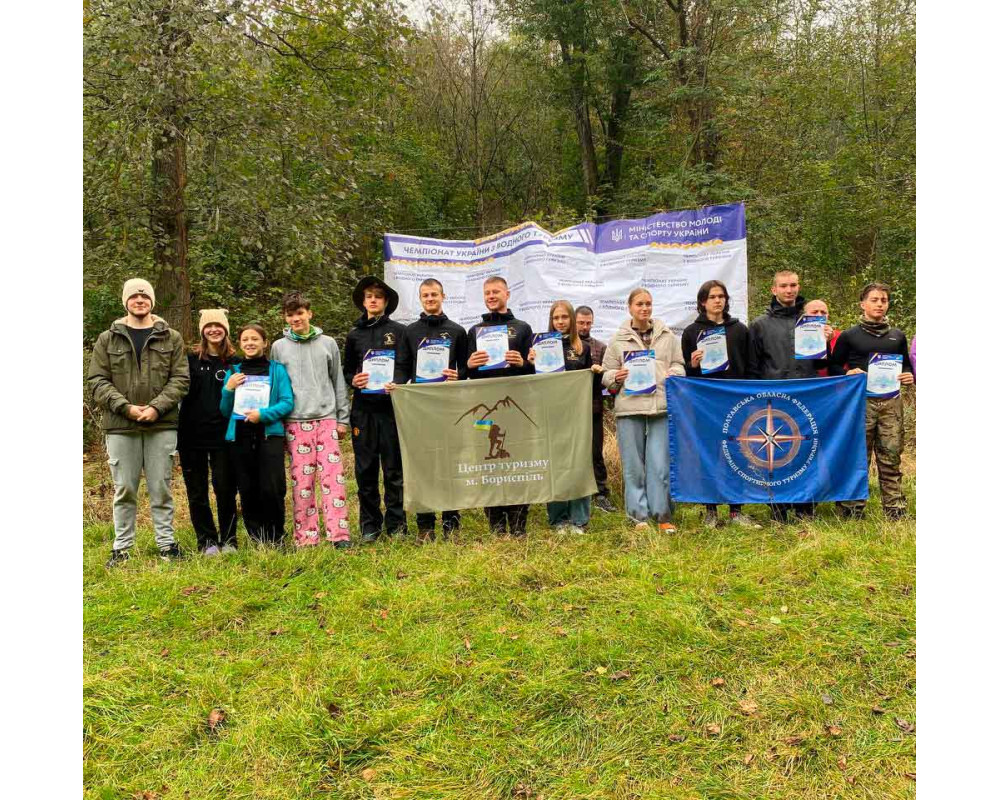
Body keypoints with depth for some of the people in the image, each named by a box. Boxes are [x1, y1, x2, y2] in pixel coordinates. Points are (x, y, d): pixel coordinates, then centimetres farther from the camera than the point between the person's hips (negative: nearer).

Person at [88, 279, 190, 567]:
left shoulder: (171, 338, 7)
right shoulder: (107, 340, 8)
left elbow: (180, 378, 1)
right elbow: (97, 381, 2)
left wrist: (157, 407, -13)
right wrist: (126, 407, -12)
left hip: (161, 426, 0)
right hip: (120, 427, 0)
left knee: (161, 488, 6)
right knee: (124, 489, 6)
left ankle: (166, 542, 15)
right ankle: (122, 546, 16)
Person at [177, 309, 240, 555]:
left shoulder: (235, 362, 6)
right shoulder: (191, 360, 5)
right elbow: (180, 392, 0)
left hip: (223, 435, -1)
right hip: (193, 435, 1)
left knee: (225, 489, 1)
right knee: (197, 492, 6)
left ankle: (228, 539, 14)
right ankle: (207, 541, 16)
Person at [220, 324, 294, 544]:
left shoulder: (277, 369, 5)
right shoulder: (233, 371, 13)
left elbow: (288, 402, -3)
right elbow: (224, 412, 13)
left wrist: (263, 414, -16)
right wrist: (228, 389, -4)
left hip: (269, 436, -3)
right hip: (239, 438, 3)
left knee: (271, 490, -10)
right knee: (248, 492, 4)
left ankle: (275, 539, 7)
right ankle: (258, 541, 17)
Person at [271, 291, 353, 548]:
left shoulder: (328, 344, 10)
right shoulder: (279, 347, 9)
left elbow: (338, 383, 12)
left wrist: (342, 418, 7)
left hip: (326, 419, 0)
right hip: (295, 422, 0)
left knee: (333, 476, -5)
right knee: (302, 479, 1)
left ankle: (339, 534, -2)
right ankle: (305, 536, 7)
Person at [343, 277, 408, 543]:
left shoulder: (399, 331, 5)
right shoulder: (355, 334, 13)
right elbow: (346, 371, 18)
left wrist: (398, 385, -15)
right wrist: (354, 380, -4)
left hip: (391, 406, -2)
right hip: (363, 409, 3)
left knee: (394, 468, 1)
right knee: (365, 469, 5)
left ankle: (396, 525, 10)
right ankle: (370, 526, 14)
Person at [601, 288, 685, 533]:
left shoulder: (667, 336, 14)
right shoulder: (617, 340, 9)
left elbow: (679, 365, 17)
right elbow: (606, 376, 9)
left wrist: (673, 374, -4)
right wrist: (617, 377, -11)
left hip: (662, 406, 1)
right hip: (629, 407, 0)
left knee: (660, 464, -2)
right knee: (633, 466, 3)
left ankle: (663, 515, 8)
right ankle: (639, 517, 12)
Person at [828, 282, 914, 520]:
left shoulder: (898, 336, 16)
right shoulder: (849, 336, 6)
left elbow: (907, 367, 24)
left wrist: (910, 377, 2)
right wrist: (848, 375, -11)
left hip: (891, 403, 3)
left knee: (890, 458, 3)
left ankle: (896, 511, 9)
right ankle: (852, 512, 7)